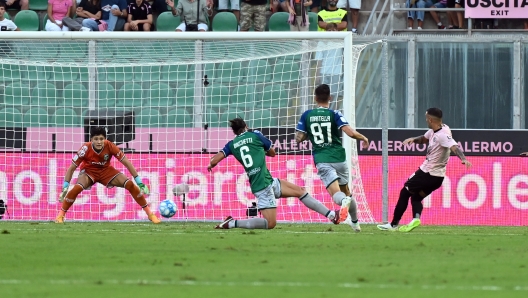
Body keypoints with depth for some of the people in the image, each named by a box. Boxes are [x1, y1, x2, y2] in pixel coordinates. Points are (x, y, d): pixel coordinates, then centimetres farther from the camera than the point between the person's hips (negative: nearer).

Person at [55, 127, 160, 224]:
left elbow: (127, 163, -17)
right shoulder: (86, 149, -28)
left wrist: (140, 183, -17)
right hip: (89, 171, -2)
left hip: (106, 170, 2)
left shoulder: (109, 146, -25)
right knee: (77, 188, -32)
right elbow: (71, 168, -18)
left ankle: (150, 214, 0)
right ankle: (61, 215, -14)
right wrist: (65, 187, -23)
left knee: (130, 185, -14)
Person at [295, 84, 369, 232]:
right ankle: (355, 222, 26)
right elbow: (350, 132, -13)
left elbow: (298, 138, 4)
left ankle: (343, 200, -48)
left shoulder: (306, 115, 4)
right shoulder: (334, 114, -2)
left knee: (336, 194, -12)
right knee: (345, 190, 22)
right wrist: (363, 138, 6)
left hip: (322, 160, -1)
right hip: (339, 157, 1)